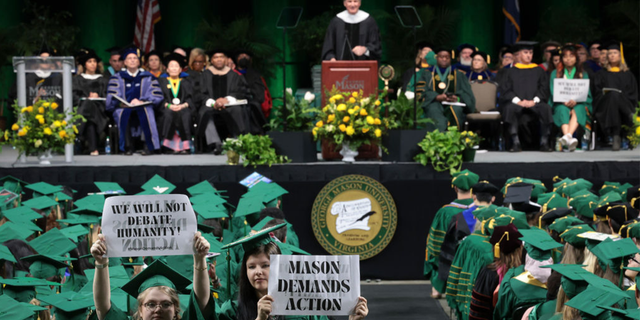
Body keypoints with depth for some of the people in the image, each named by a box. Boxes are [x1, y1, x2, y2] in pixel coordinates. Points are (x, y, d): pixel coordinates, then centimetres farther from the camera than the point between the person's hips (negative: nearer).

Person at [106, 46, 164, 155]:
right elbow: (111, 98, 4)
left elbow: (158, 96, 3)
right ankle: (128, 146, -31)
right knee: (124, 113, -36)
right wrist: (122, 103, -17)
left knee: (145, 112, -36)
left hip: (143, 107, 0)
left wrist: (141, 101, -12)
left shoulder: (148, 77, 16)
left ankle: (150, 146, -32)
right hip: (123, 107, 0)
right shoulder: (118, 78, 16)